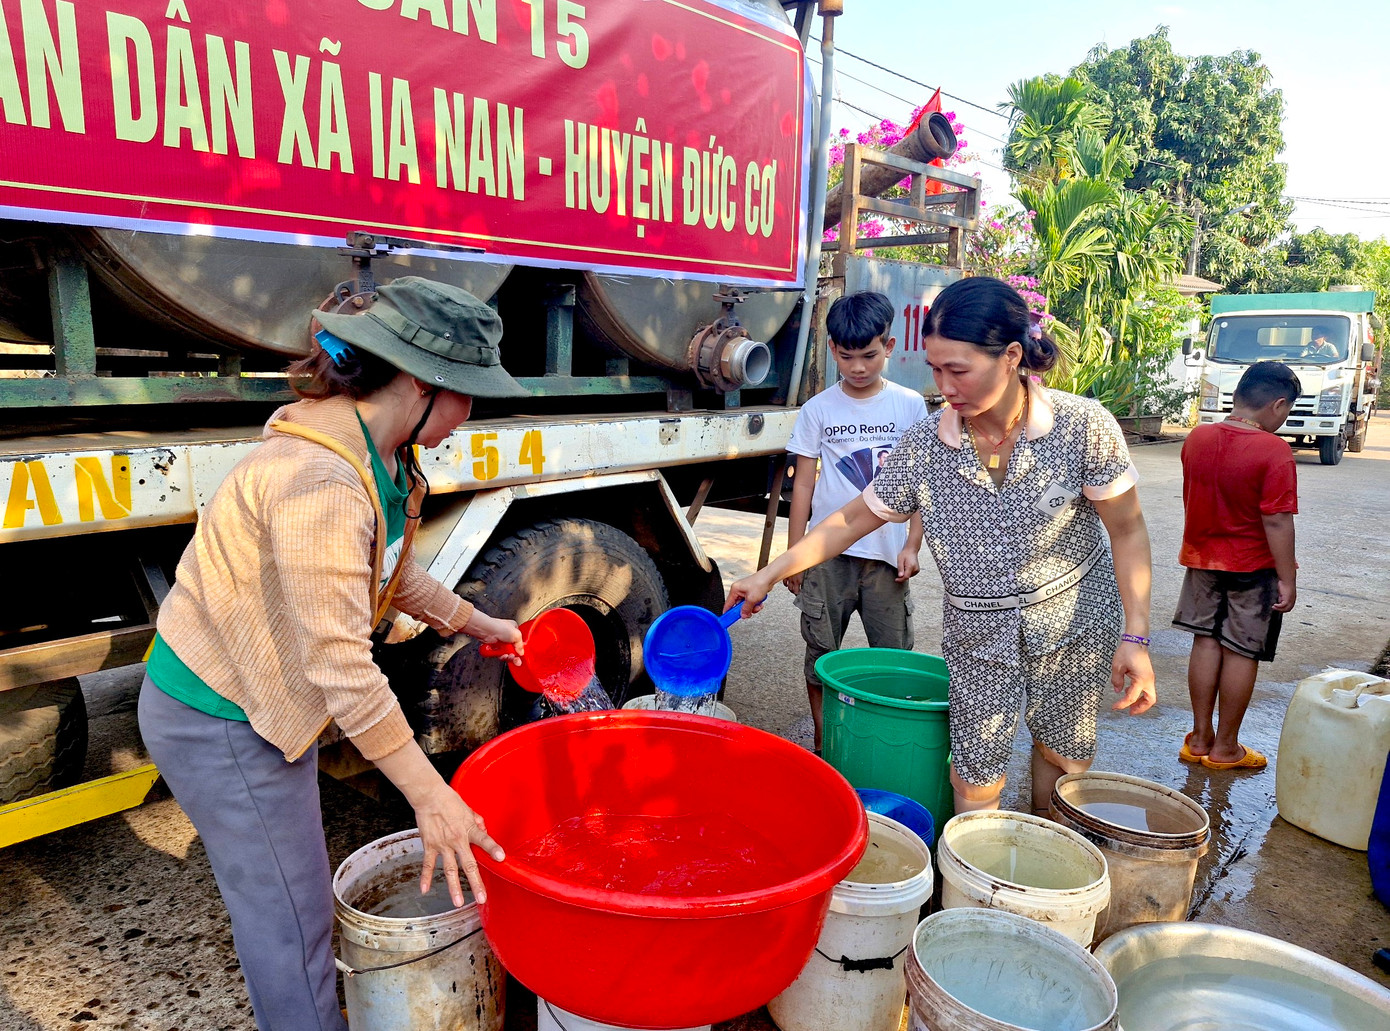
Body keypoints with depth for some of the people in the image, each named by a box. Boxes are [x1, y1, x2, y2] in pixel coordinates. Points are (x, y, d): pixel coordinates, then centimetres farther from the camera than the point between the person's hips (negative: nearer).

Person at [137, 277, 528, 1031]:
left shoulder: (380, 456, -2)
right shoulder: (317, 480, -33)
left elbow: (387, 572, 14)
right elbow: (340, 665, -32)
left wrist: (473, 622, 18)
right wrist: (429, 796, -27)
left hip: (266, 699, 9)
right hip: (219, 722, -9)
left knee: (291, 897, 24)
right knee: (288, 921, 5)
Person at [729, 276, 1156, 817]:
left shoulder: (1083, 425, -18)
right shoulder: (924, 444, -14)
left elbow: (1127, 531, -9)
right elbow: (854, 518, -4)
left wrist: (1135, 637, -12)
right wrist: (769, 574, -5)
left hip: (1073, 617, 0)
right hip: (977, 631, 0)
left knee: (1064, 751, 17)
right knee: (976, 774, 3)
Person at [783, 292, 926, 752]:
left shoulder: (910, 406, 2)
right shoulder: (818, 410, 2)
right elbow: (803, 482, 4)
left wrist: (912, 546, -1)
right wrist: (792, 553, 3)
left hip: (887, 555, 0)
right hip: (828, 554, 1)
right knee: (820, 651, 8)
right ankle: (821, 744, 24)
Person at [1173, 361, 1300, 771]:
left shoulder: (1196, 438, -2)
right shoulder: (1274, 451, -20)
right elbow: (1276, 521, -20)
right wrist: (1287, 579, -12)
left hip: (1202, 559, 5)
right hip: (1253, 568, -5)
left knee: (1206, 643, 14)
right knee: (1241, 653, 6)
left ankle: (1199, 738, 22)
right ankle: (1225, 748, 17)